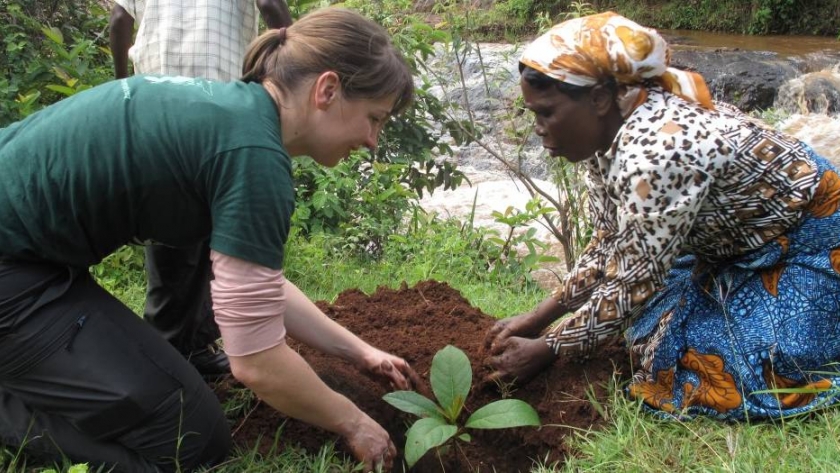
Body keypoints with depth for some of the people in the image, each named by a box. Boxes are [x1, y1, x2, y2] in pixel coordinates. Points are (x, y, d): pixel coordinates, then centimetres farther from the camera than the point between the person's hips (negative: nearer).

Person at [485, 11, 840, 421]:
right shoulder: (604, 136, -7)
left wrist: (546, 351, -16)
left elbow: (631, 284, -27)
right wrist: (536, 319, -2)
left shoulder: (655, 149, -35)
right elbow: (606, 249, 2)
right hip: (739, 250, 8)